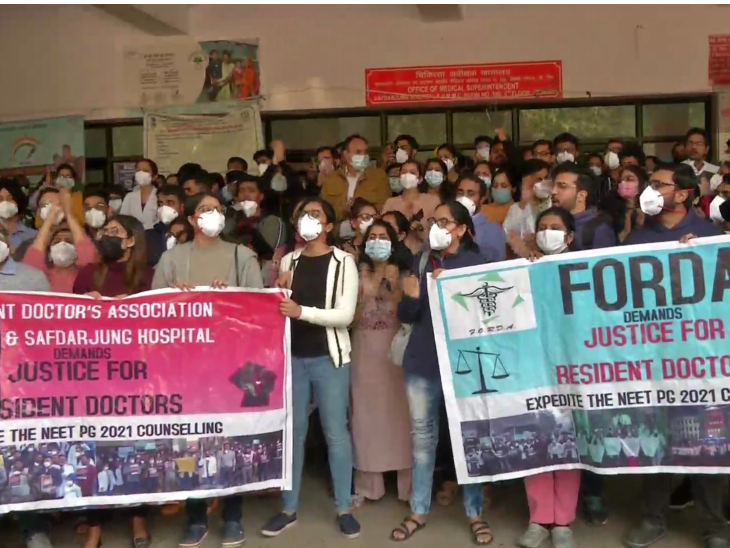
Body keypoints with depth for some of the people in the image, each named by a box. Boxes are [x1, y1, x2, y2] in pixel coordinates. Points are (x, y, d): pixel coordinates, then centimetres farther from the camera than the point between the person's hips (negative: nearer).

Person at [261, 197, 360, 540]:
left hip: (329, 358, -4)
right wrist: (277, 290, -4)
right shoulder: (289, 261, 9)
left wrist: (302, 311, -22)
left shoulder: (343, 262, -4)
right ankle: (289, 508, 21)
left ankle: (343, 509, 15)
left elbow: (345, 314, -13)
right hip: (292, 356, 4)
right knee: (292, 431, 10)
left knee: (336, 432, 3)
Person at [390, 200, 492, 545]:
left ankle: (475, 514, 18)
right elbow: (406, 316, 5)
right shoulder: (423, 261, 5)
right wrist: (411, 297, -16)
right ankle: (419, 512, 22)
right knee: (422, 435, 11)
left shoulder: (476, 263, -3)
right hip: (422, 361, 3)